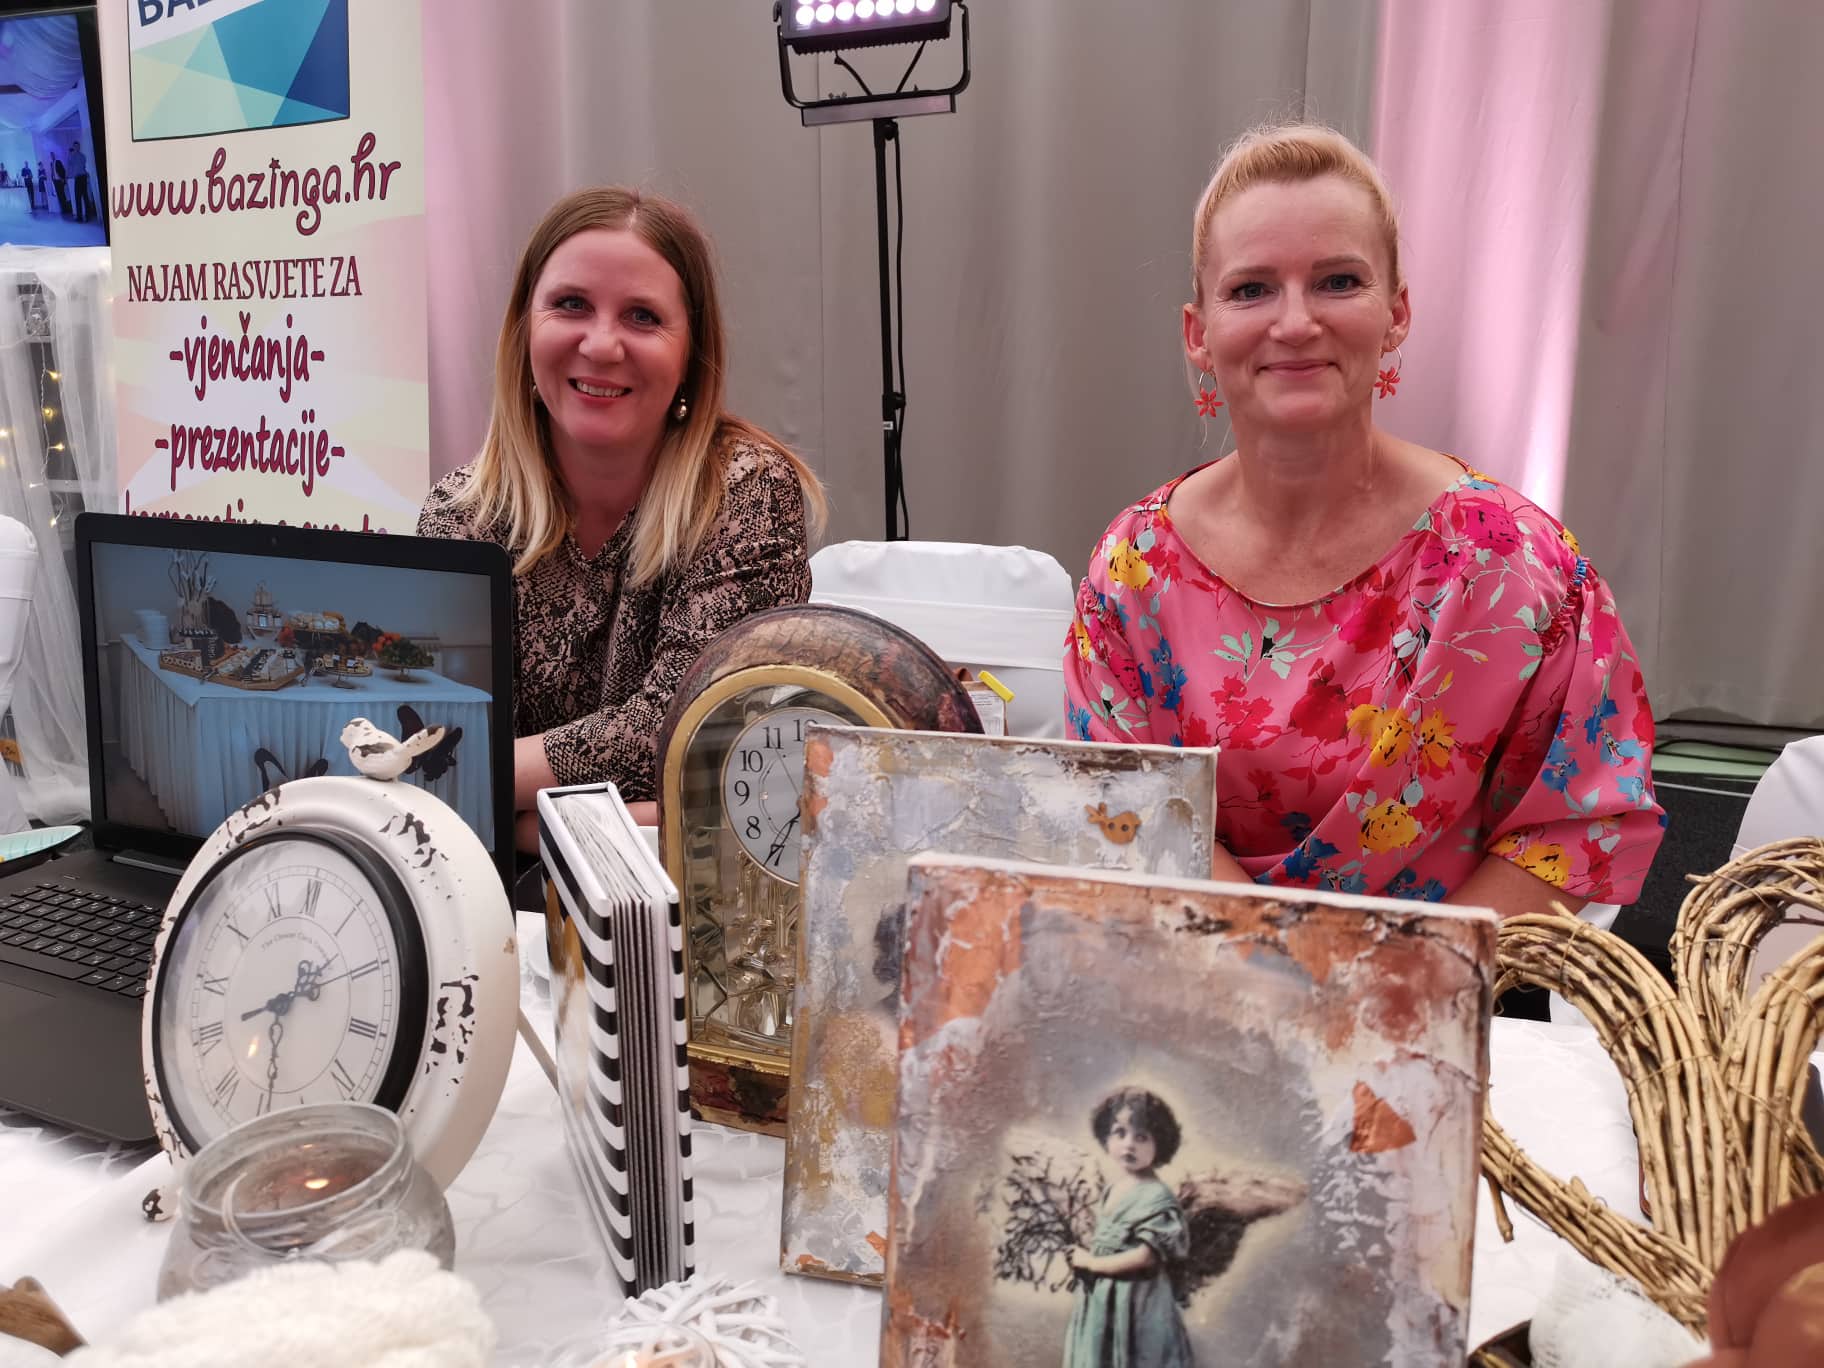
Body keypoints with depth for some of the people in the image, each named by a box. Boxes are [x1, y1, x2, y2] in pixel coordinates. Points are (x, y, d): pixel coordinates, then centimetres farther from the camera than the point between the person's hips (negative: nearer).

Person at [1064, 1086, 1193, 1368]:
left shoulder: (1157, 1196, -17)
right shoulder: (1112, 1189, 8)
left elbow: (1146, 1255, -23)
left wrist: (1091, 1262, -13)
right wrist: (1084, 1258, -7)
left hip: (1136, 1306, -8)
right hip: (1102, 1302, 8)